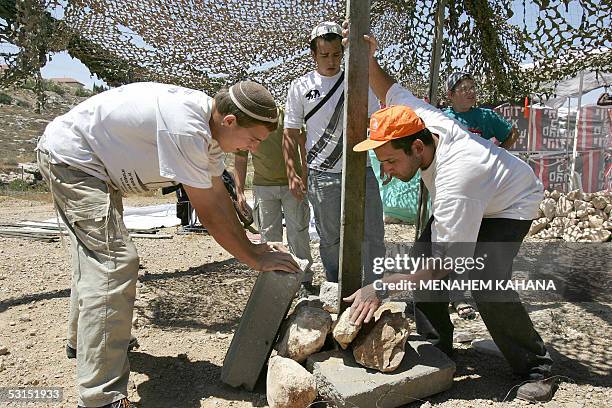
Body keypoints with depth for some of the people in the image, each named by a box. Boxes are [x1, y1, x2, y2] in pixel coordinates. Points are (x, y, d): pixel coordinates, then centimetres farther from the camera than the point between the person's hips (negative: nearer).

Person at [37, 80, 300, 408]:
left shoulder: (208, 125, -4)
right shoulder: (186, 129, -33)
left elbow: (219, 194, 3)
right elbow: (208, 212, -28)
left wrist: (250, 246, 1)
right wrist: (255, 260, -19)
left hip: (88, 164, 11)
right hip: (68, 156, -11)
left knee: (95, 254, 23)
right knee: (115, 261, -20)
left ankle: (85, 338, 45)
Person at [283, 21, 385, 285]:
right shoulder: (301, 87, 4)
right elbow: (291, 134, 5)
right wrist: (292, 174, -1)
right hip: (321, 176, -1)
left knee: (373, 237, 2)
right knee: (330, 239, 9)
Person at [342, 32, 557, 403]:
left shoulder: (456, 181, -45)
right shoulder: (418, 117, -24)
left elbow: (444, 266, -40)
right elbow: (389, 90, 0)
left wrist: (381, 287, -42)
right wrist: (368, 58, -16)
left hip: (511, 205, -7)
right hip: (464, 199, 8)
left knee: (486, 285, -27)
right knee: (419, 262, -7)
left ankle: (537, 368, -4)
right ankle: (441, 341, 11)